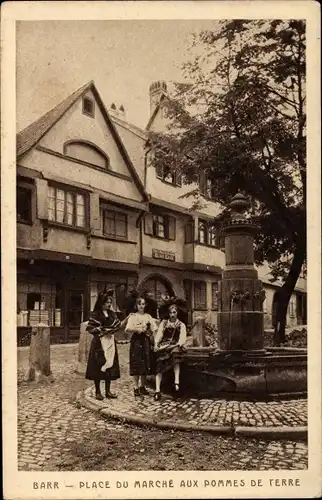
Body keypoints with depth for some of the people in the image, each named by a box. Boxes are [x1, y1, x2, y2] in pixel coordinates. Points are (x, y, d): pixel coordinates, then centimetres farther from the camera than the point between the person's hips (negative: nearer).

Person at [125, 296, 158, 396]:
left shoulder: (148, 316, 11)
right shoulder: (133, 316, 0)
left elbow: (155, 328, 7)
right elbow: (127, 329, -13)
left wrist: (151, 337, -5)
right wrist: (138, 329, -16)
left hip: (146, 342, 4)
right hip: (136, 341, -4)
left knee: (146, 364, 6)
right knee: (136, 364, -3)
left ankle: (142, 386, 17)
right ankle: (136, 387, 5)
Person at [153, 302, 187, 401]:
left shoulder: (181, 325, 17)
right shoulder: (164, 322, 22)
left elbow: (182, 339, 5)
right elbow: (159, 334, 12)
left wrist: (177, 345, -15)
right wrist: (156, 343, -6)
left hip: (175, 346, -1)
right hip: (163, 346, 1)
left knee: (175, 353, -38)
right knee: (159, 365, -24)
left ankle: (177, 381, -44)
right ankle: (157, 390, -31)